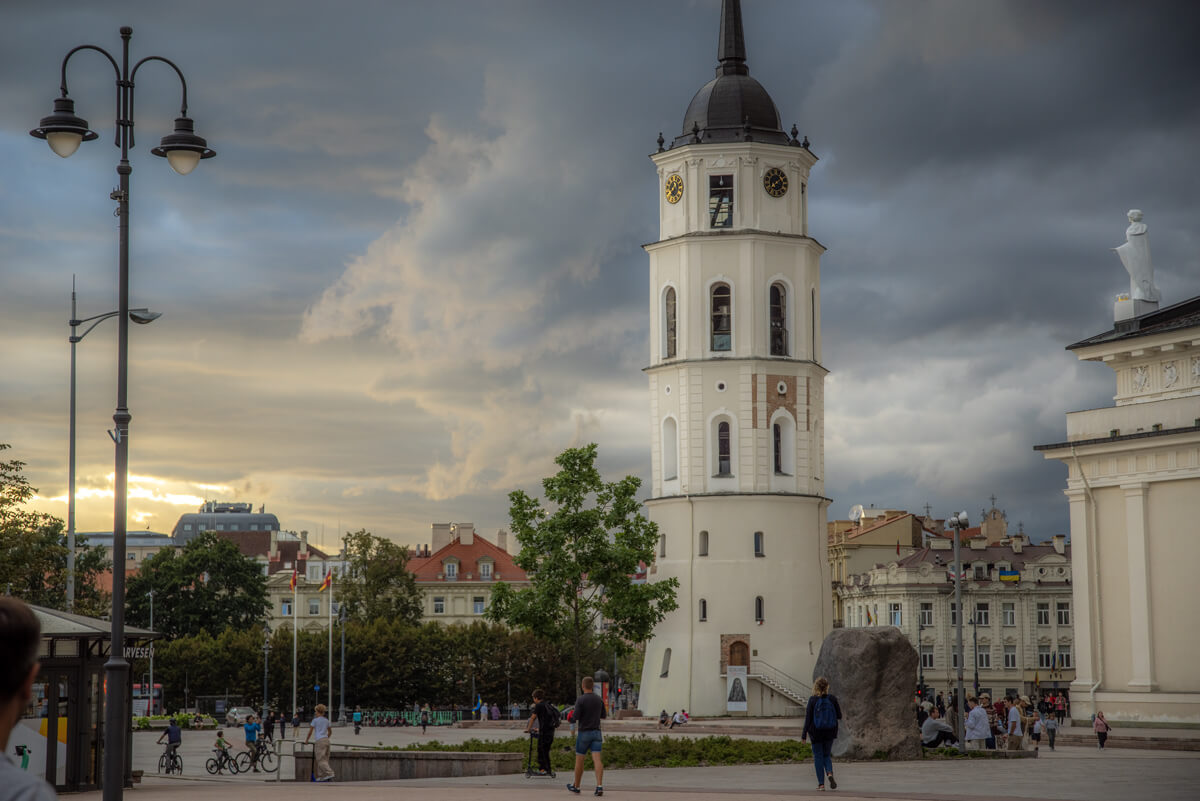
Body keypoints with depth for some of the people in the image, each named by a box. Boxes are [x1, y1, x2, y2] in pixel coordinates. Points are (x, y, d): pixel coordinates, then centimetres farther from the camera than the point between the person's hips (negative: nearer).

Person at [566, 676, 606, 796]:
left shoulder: (580, 700, -11)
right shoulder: (599, 699, 5)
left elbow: (575, 717, -14)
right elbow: (604, 716, 16)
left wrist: (573, 716, 9)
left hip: (584, 733, -3)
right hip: (596, 732, 3)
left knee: (579, 760, 11)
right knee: (597, 759, -6)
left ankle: (576, 786, 24)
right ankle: (599, 786, -21)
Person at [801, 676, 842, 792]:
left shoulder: (813, 700, -10)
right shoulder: (832, 698, -5)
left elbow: (808, 718, -8)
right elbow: (839, 716, -1)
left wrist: (804, 735, -3)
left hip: (816, 732, -2)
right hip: (830, 731, 2)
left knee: (818, 756, 8)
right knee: (827, 755, 16)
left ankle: (821, 783, 5)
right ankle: (830, 773, -13)